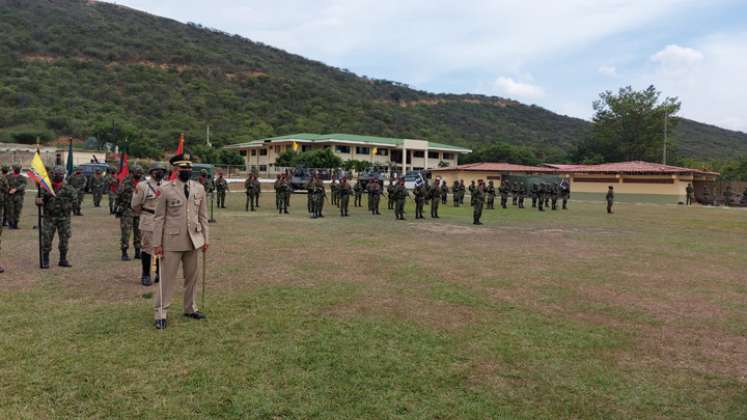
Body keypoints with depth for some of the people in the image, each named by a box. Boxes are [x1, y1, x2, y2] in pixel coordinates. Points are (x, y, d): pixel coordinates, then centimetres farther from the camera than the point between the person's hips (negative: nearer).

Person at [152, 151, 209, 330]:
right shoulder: (165, 189, -6)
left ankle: (190, 308, 27)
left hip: (194, 241, 4)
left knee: (192, 277, 13)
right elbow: (159, 218, -5)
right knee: (167, 278, 1)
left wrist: (205, 239, 7)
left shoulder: (199, 188, 5)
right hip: (172, 241, -4)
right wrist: (157, 243, -7)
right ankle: (161, 313, 10)